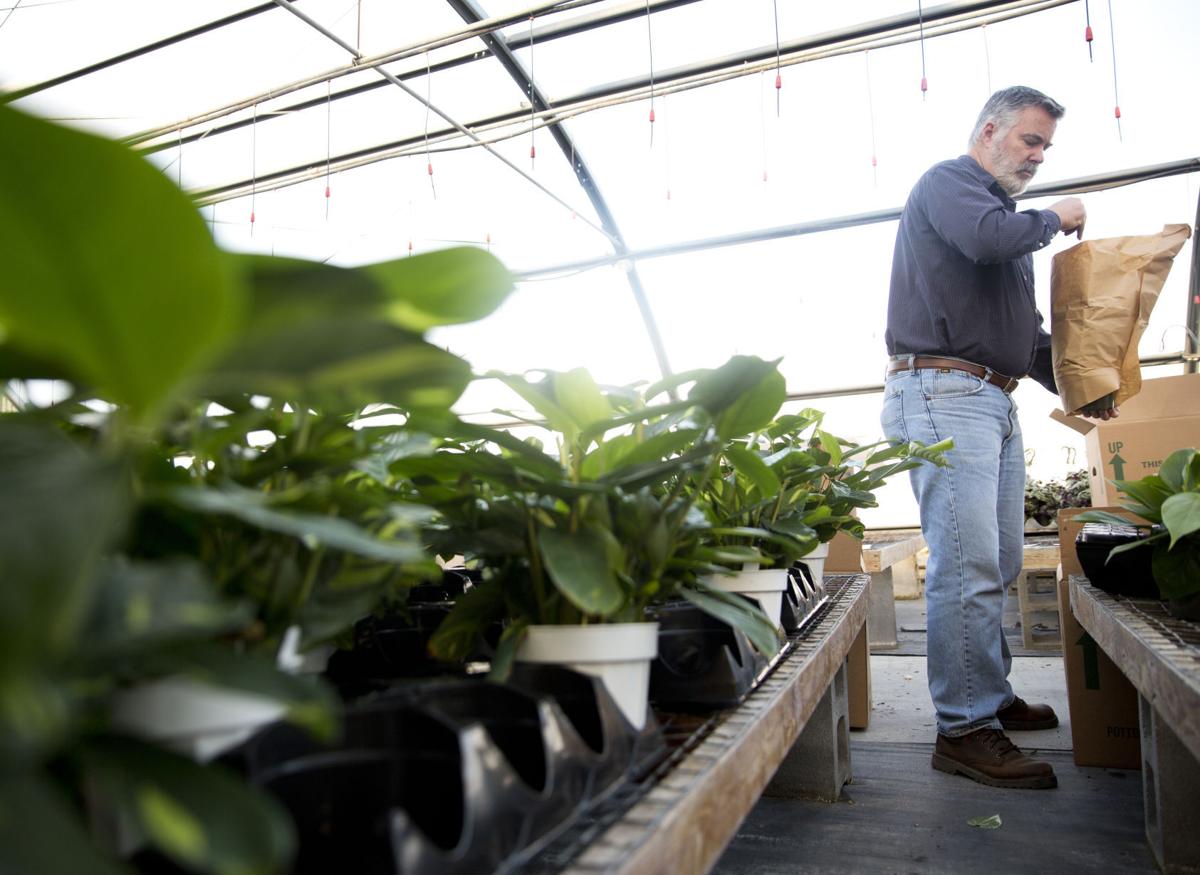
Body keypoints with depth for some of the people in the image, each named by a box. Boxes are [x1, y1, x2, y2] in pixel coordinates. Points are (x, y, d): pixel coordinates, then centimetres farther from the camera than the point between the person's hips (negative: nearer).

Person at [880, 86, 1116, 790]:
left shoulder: (1012, 218, 28)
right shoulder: (947, 183, 2)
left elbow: (1027, 332, 29)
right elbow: (988, 237, -21)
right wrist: (1054, 220, -1)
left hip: (995, 400, 10)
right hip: (943, 391, -9)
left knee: (999, 565, 11)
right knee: (968, 564, -14)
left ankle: (992, 695, 23)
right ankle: (965, 727, -9)